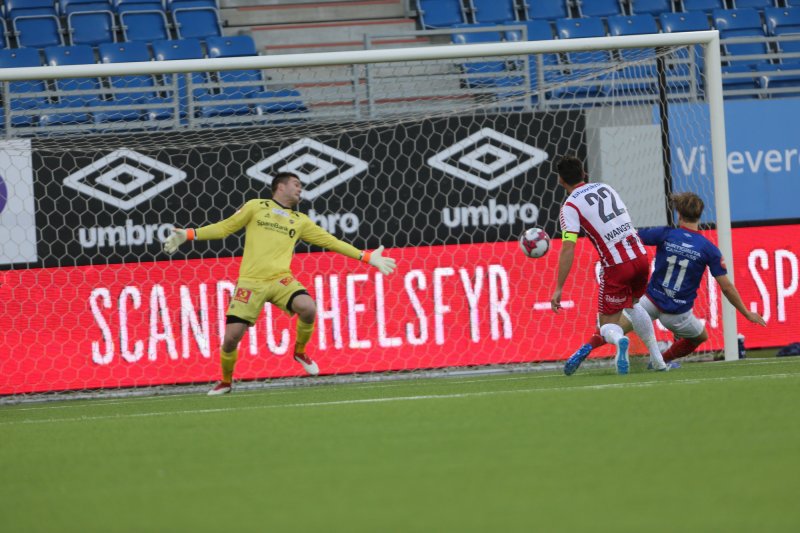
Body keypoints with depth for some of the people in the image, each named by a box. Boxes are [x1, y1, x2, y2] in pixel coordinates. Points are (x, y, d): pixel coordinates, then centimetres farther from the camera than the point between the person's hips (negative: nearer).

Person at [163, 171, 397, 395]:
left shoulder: (300, 220, 17)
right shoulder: (256, 207, 10)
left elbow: (330, 241, 18)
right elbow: (224, 227, 12)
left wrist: (366, 258, 13)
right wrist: (188, 235, 1)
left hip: (281, 279, 2)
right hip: (250, 282, -2)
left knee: (308, 308, -27)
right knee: (231, 337, -9)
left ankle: (300, 351, 2)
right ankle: (226, 381, 19)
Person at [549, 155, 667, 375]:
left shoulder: (570, 206, -5)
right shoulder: (605, 187, 14)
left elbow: (568, 250, -13)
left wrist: (558, 289, -12)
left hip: (616, 266, -6)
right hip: (640, 256, 6)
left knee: (607, 325, 6)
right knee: (633, 304, 32)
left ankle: (619, 340, -31)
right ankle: (658, 360, 27)